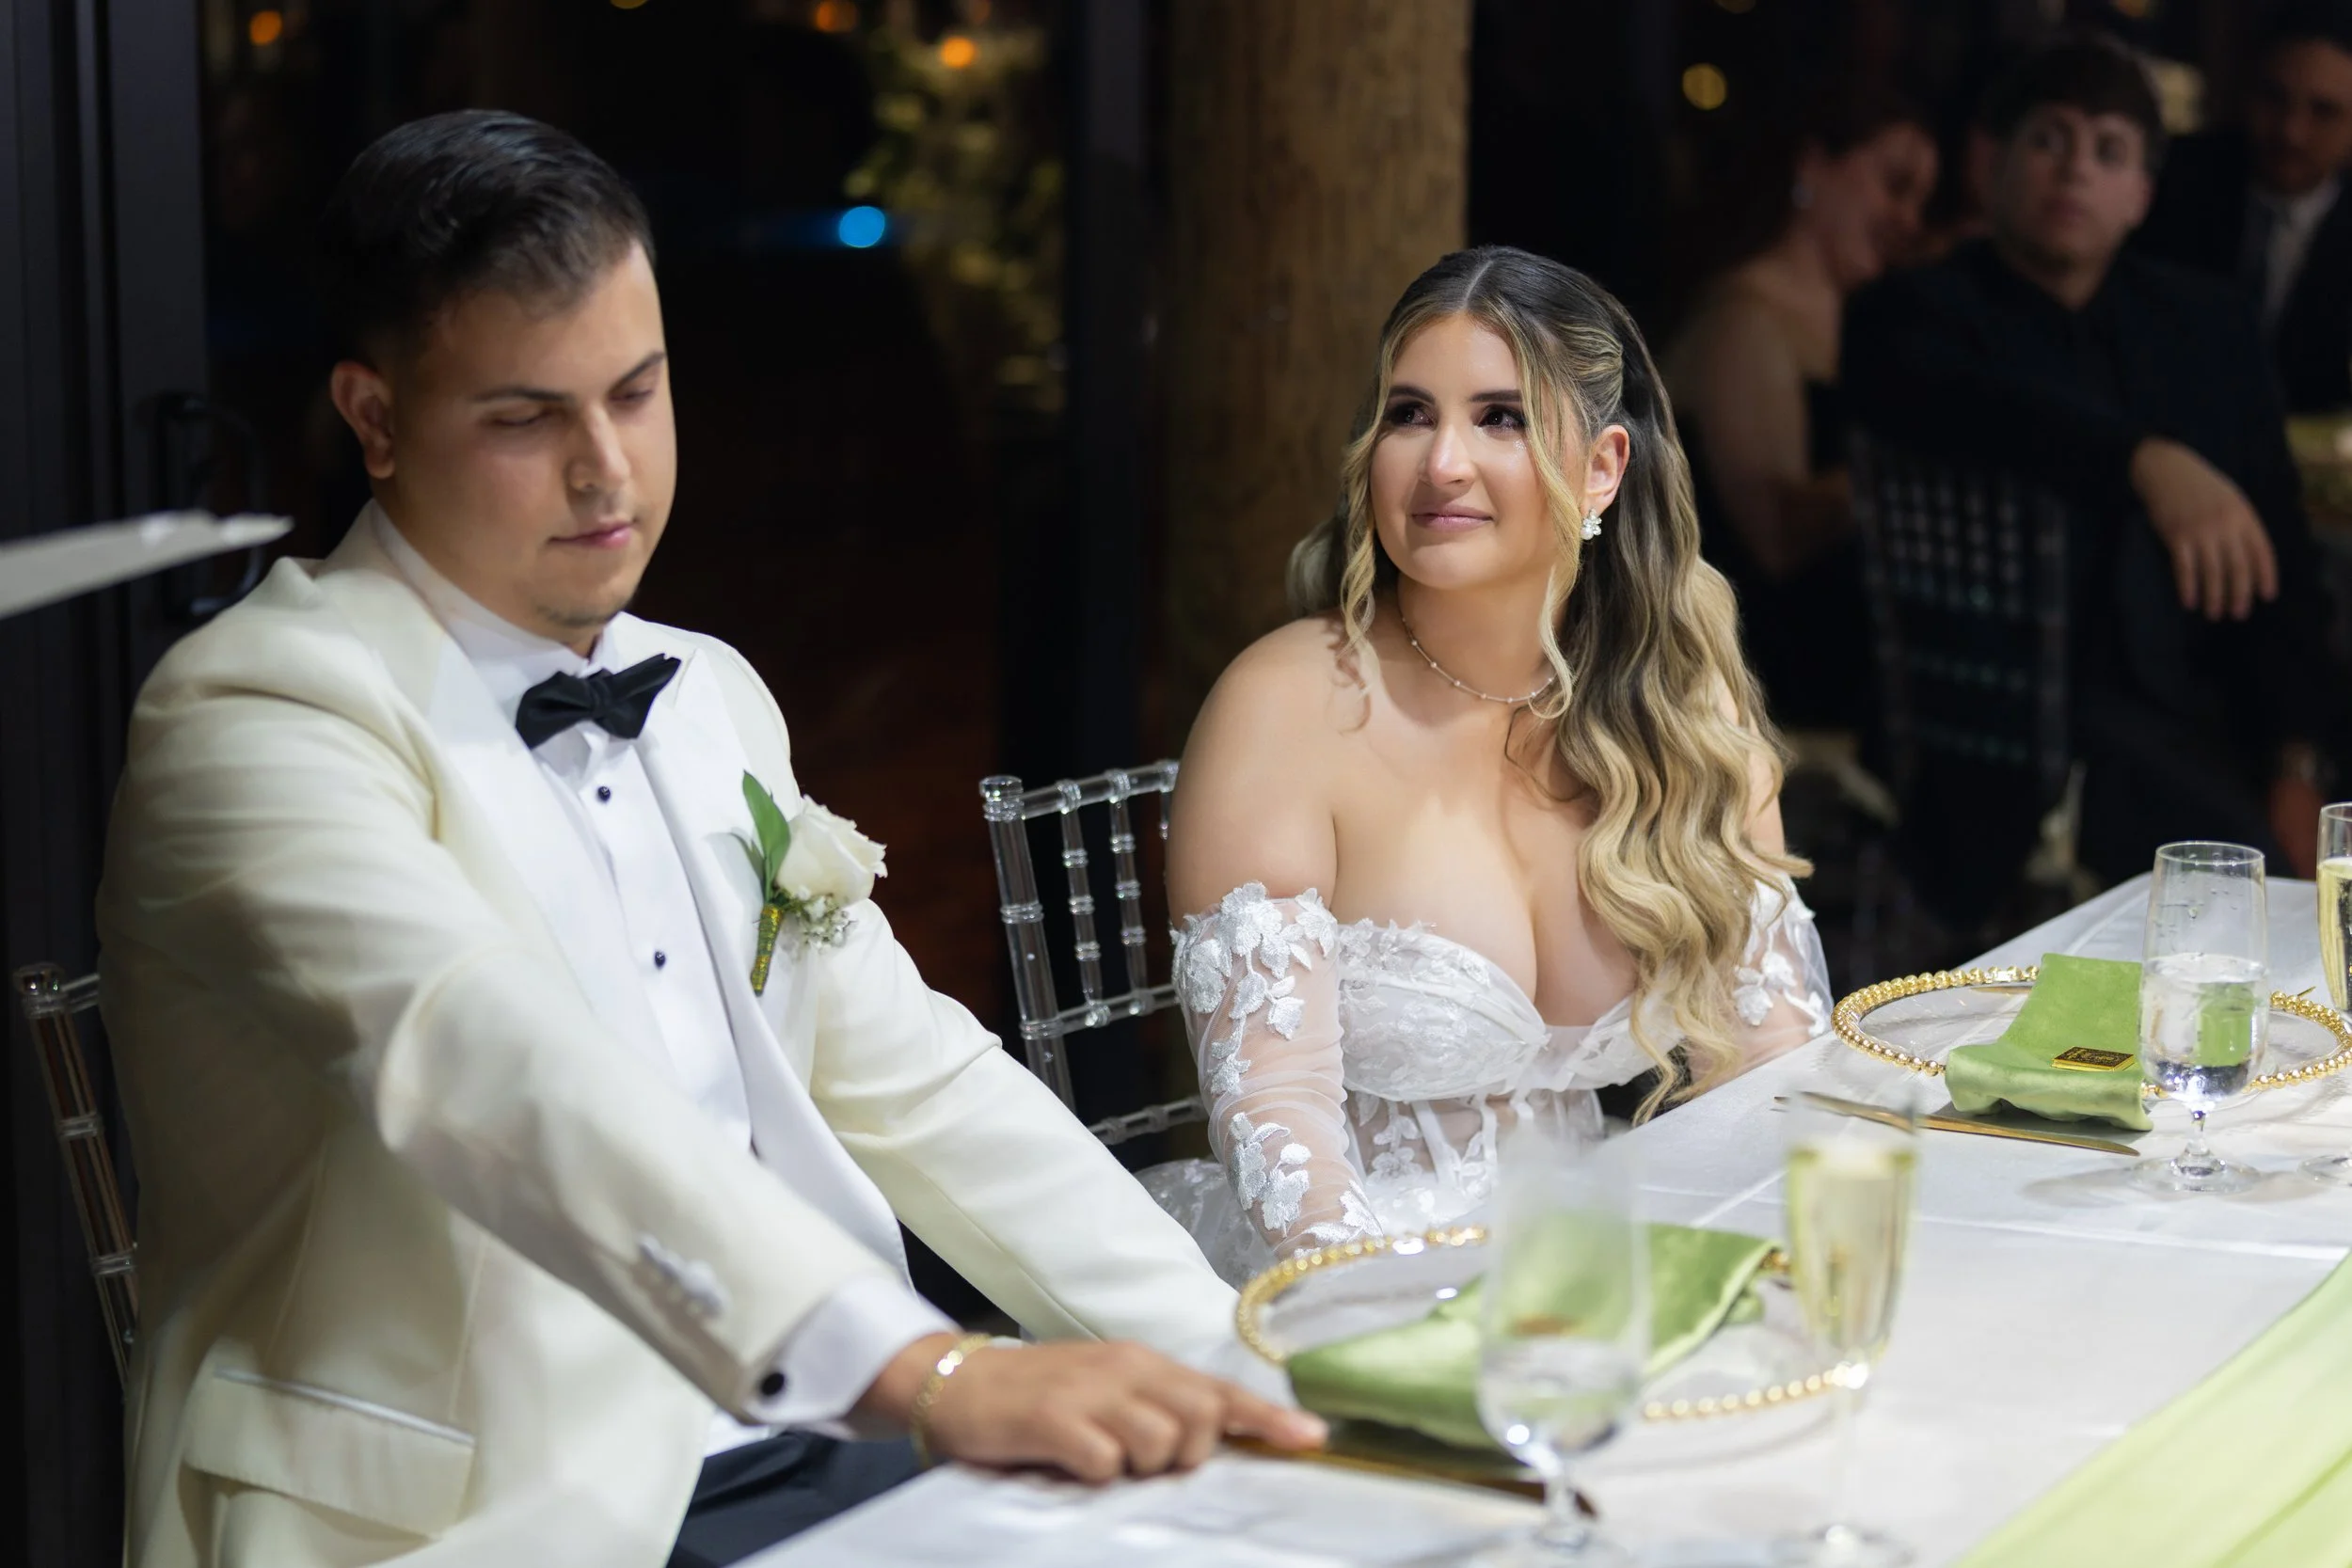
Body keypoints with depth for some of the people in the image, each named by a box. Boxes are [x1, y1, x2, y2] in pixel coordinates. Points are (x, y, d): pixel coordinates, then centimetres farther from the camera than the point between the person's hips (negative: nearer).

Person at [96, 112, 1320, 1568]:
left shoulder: (711, 698, 16)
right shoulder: (264, 715, -10)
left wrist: (1236, 1365, 5)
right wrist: (930, 1373, -38)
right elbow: (500, 1077, -27)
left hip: (817, 1448, 7)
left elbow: (912, 1080, 17)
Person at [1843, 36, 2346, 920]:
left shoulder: (2207, 325, 16)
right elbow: (1965, 409, -21)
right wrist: (2148, 460, -37)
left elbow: (2278, 549, 11)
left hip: (2204, 715, 5)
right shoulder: (1916, 315, 3)